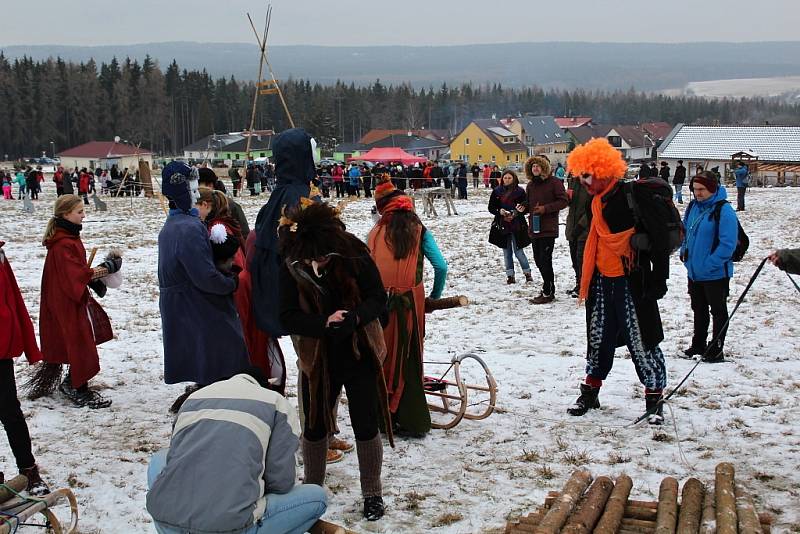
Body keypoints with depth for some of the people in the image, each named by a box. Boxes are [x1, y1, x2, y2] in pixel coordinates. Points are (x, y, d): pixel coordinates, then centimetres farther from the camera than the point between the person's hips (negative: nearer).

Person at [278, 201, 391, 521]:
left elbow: (378, 299, -12)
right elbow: (288, 317, -14)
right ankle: (312, 489, 35)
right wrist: (324, 322, -29)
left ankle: (372, 493, 24)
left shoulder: (354, 255, -17)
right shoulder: (290, 267, -16)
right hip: (318, 360, 1)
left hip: (360, 354, -1)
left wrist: (355, 317, -31)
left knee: (366, 426, 5)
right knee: (314, 427, 13)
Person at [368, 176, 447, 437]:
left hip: (379, 304, 0)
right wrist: (435, 296, 9)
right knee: (408, 361, 10)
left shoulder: (376, 232, 3)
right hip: (410, 303, 0)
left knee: (382, 357, 13)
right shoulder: (419, 231, 2)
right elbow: (441, 266, -4)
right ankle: (412, 422, 16)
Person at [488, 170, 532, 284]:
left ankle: (527, 272, 14)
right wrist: (499, 211, -11)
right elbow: (491, 207, 8)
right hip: (502, 226, 3)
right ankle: (510, 275, 15)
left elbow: (526, 207, 0)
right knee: (507, 252, 8)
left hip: (517, 226, -3)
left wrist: (516, 213, -15)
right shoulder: (497, 191, 6)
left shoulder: (520, 191, -2)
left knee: (518, 251, -3)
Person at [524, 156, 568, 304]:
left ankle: (548, 293, 1)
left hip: (548, 229, -7)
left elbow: (563, 201, -10)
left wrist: (546, 208, -17)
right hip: (535, 228, 7)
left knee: (545, 260, -7)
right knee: (538, 259, 12)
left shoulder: (554, 182, -7)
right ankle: (548, 285, 29)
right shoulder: (530, 185, 13)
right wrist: (523, 207, 2)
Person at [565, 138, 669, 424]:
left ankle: (654, 399, 11)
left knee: (641, 341, 0)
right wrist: (587, 282, 23)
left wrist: (658, 279, -15)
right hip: (602, 281, 8)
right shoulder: (598, 202, 10)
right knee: (598, 339, 15)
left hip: (631, 283, -8)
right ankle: (590, 392, 28)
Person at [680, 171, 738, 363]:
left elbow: (728, 244, -21)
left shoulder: (724, 210, -18)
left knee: (718, 311, 8)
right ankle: (698, 345, 33)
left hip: (716, 273, -7)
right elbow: (684, 230, 19)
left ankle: (716, 350, 16)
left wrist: (710, 264, -22)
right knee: (699, 310, 19)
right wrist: (684, 250, 4)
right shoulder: (693, 206, 4)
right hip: (694, 271, 7)